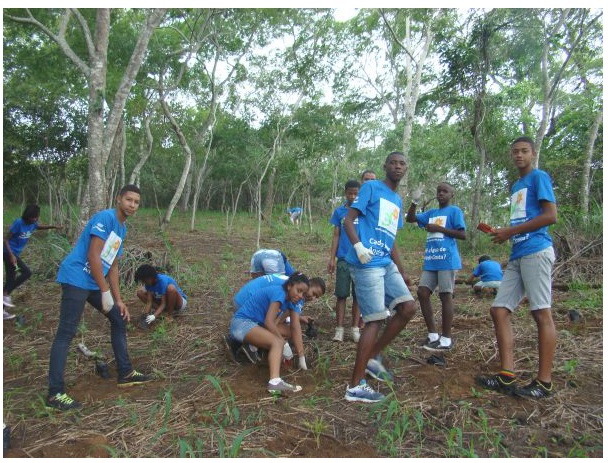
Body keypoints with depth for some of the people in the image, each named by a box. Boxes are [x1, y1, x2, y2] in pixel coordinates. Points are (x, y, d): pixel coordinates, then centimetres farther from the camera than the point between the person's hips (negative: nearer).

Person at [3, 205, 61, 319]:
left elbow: (39, 227, 26)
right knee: (27, 272, -20)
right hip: (9, 253, -8)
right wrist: (11, 255, -26)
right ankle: (5, 294, -10)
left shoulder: (32, 224, 0)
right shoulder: (18, 223, -21)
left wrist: (53, 226, 8)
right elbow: (6, 239, -17)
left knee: (11, 280, 10)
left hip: (15, 253, 8)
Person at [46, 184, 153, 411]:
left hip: (96, 282, 10)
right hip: (76, 278, -10)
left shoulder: (122, 228, 15)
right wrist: (105, 293, -17)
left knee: (119, 318, 13)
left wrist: (118, 300, 15)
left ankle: (125, 373, 23)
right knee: (66, 333, -9)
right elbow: (93, 256, -19)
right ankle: (55, 394, -5)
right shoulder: (105, 217, -13)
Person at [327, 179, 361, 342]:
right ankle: (339, 329, 8)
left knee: (358, 295, 6)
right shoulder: (339, 212, 5)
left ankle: (355, 328, 16)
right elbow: (336, 236, 6)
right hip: (343, 259, 0)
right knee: (341, 294, 2)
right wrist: (332, 258, 0)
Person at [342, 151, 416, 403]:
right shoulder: (371, 187, 1)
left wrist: (402, 271, 24)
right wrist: (358, 246, -25)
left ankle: (373, 357, 16)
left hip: (387, 264, 8)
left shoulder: (397, 201, 23)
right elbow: (348, 220, -8)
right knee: (376, 320, -10)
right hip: (367, 264, -8)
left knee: (408, 307, 2)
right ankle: (355, 387, -1)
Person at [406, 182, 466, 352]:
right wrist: (415, 201, 2)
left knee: (445, 295, -4)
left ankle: (446, 338, 3)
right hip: (431, 260, 7)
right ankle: (433, 334, 13)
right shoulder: (431, 213, 19)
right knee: (422, 293, 2)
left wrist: (439, 228, -11)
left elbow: (462, 234, -7)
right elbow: (410, 218, 15)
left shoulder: (455, 211, 1)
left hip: (447, 260, -7)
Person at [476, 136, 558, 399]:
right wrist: (503, 234, 10)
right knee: (499, 310, 2)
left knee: (541, 313, -6)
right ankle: (507, 376, 5)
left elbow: (551, 216, -9)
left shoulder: (539, 177, 1)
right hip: (517, 255, 9)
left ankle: (544, 382, 0)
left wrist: (510, 231, -9)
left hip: (536, 251, -9)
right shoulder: (515, 187, 25)